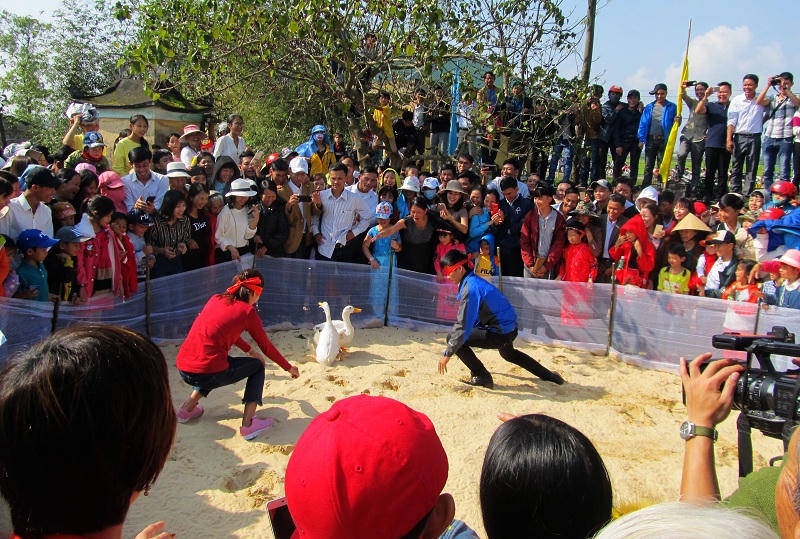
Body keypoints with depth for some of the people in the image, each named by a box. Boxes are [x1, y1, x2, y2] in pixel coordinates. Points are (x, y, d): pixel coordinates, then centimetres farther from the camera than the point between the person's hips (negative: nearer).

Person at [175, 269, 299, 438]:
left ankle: (188, 409, 31)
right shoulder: (247, 311, -1)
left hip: (182, 370, 7)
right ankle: (248, 424, 7)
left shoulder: (216, 299, 16)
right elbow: (266, 347, 9)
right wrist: (289, 368, 24)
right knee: (257, 366, 17)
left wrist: (250, 351, 47)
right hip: (207, 373, -7)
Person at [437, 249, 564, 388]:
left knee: (454, 338, -10)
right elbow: (465, 318, 17)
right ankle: (548, 375, 46)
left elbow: (464, 325, -26)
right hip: (510, 328, 10)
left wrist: (448, 353, -22)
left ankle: (481, 377, 0)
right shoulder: (474, 280, 7)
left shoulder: (470, 287, -23)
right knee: (508, 353, 39)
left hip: (501, 333, -10)